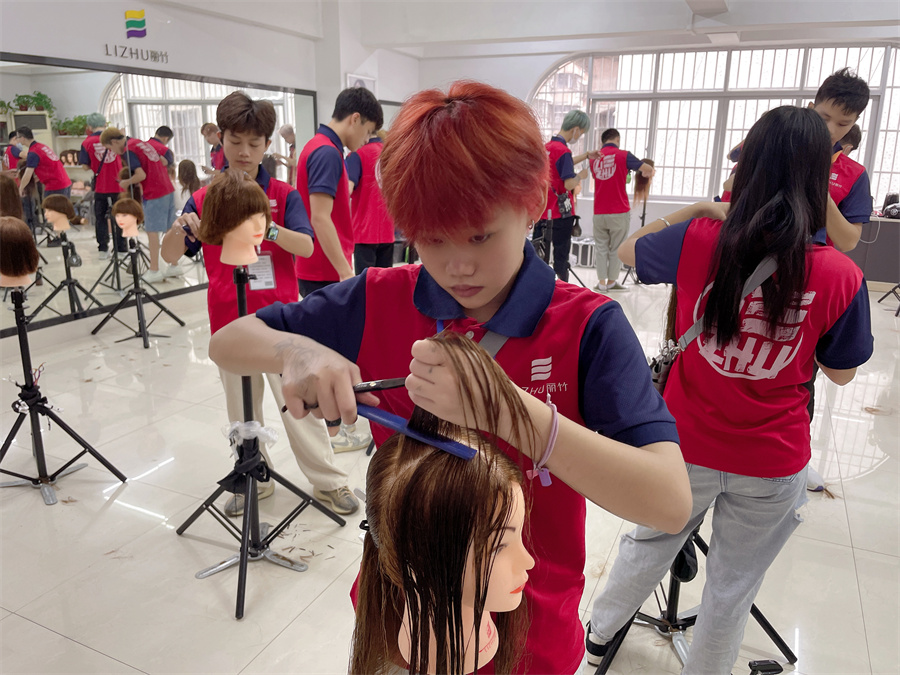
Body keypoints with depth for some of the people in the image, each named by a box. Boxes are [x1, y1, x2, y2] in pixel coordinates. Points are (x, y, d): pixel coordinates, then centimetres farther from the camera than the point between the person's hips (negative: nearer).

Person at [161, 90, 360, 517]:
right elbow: (170, 256, -1)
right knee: (241, 405, 13)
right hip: (228, 318, 3)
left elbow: (306, 246, -15)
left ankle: (329, 481, 15)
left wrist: (269, 229, -33)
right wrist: (180, 230, -23)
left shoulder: (284, 195, -1)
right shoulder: (203, 200, 4)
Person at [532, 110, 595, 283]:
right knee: (561, 255, 4)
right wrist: (581, 176, -3)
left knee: (540, 253, 11)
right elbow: (569, 184, -22)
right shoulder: (563, 150, -18)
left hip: (542, 210, 7)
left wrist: (586, 156, 30)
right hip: (561, 212, -7)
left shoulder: (547, 146, 10)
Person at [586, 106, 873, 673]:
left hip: (685, 445, 2)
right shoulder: (841, 276, -15)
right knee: (733, 586, 20)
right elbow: (841, 373, 0)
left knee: (651, 543, 27)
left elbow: (627, 249, 4)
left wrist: (698, 210, 11)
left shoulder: (698, 242, -16)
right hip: (772, 464, -1)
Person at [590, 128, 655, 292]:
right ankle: (612, 282, 13)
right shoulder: (622, 155, -5)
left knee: (601, 246, 11)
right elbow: (647, 169, 4)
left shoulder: (594, 158, 6)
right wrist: (650, 172, 28)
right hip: (619, 212, -3)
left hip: (599, 212, 3)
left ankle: (601, 282, 8)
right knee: (617, 248, 8)